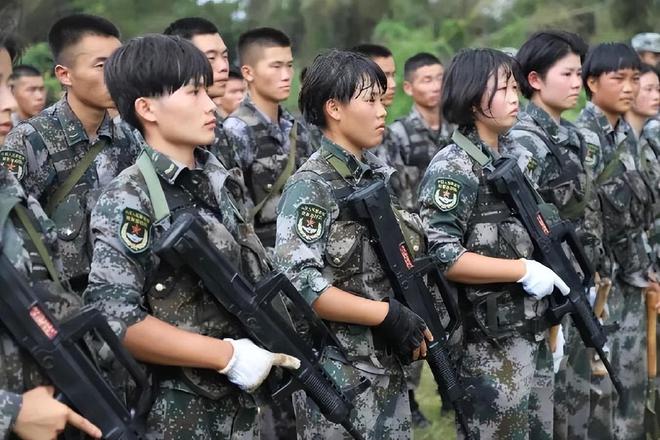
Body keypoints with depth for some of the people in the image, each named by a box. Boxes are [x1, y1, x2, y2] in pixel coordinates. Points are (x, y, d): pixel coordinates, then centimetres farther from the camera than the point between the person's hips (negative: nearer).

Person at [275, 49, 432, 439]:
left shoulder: (380, 175, 9)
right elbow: (297, 282, -24)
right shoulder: (311, 188, -14)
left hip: (388, 366, 7)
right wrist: (387, 315, -21)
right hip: (338, 374, -7)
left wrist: (417, 318, 3)